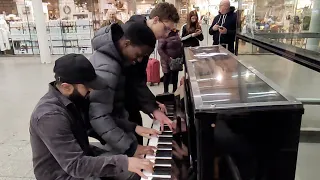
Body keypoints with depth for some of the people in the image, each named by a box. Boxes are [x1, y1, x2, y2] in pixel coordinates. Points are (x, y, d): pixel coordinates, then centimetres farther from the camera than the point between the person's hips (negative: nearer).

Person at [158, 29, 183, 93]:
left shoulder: (176, 33, 4)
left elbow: (180, 45, 16)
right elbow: (160, 49, -21)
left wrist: (181, 56, 5)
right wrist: (168, 59, -25)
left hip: (177, 60, 6)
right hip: (167, 61, -6)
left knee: (175, 75, 15)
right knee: (167, 76, 6)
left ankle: (175, 90, 31)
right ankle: (166, 91, 22)